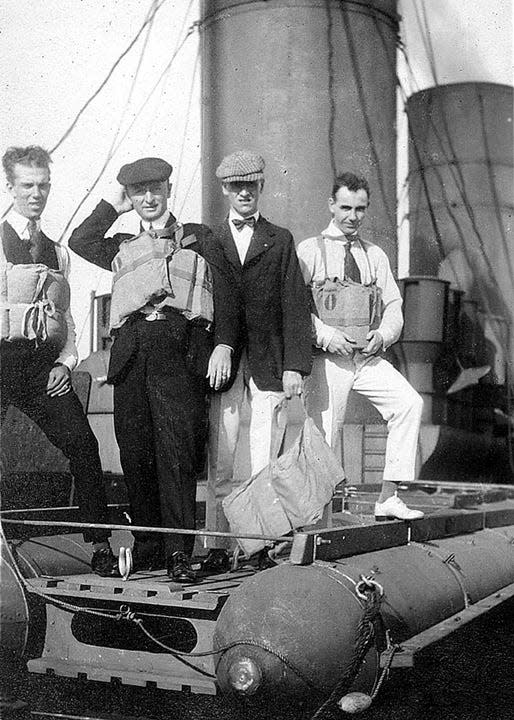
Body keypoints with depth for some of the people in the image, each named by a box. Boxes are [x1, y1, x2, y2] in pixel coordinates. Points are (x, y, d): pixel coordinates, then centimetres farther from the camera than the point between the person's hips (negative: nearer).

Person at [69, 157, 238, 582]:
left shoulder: (198, 238, 19)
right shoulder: (123, 247, 27)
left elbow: (224, 294, 9)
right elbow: (80, 242, 9)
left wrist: (223, 345, -5)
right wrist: (114, 206, 18)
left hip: (180, 348, -3)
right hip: (131, 349, 3)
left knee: (177, 451, -12)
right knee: (135, 451, 1)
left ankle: (179, 552, -12)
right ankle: (147, 547, 11)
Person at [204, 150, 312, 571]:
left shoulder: (280, 241, 12)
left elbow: (295, 306, 5)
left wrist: (294, 366, -5)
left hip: (269, 363, -1)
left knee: (266, 462, -2)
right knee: (219, 463, 0)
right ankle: (218, 547, 6)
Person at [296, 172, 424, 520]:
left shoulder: (376, 256, 18)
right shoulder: (310, 251, 4)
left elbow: (394, 306, 15)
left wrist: (383, 334, -5)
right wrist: (324, 333, -16)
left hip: (369, 356, 4)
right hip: (327, 359, -4)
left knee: (410, 402, -17)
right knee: (322, 437, -7)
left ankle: (389, 497, -12)